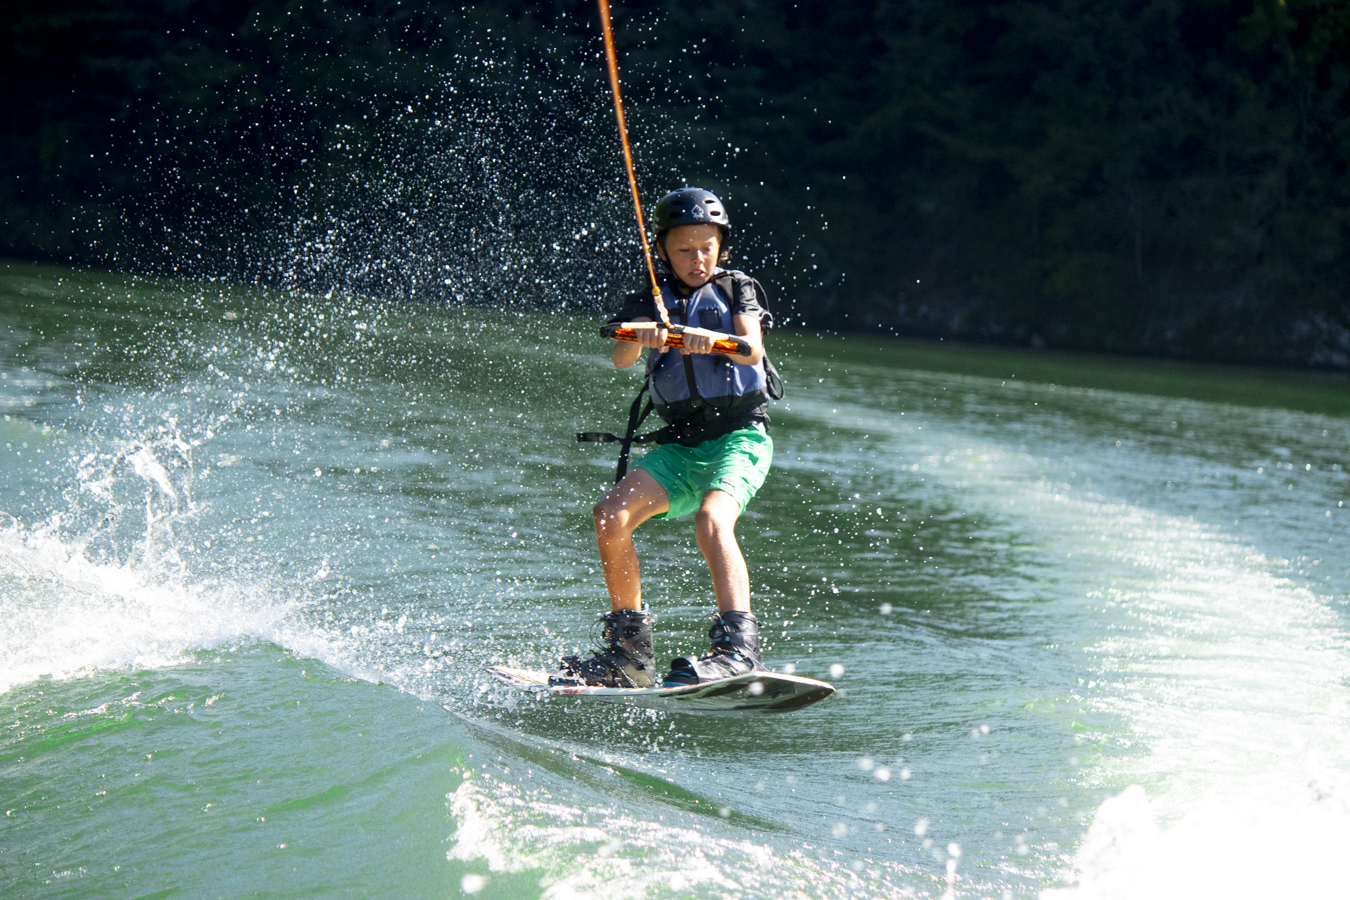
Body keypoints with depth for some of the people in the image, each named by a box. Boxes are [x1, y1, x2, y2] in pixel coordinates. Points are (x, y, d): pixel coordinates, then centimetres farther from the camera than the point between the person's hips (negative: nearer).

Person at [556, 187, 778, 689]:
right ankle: (630, 651, -6)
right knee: (610, 515, -17)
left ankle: (738, 646, -41)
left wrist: (712, 339, -33)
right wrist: (640, 338, -31)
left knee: (711, 518, -32)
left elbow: (752, 349, -12)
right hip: (679, 445, 4)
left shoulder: (738, 289, 8)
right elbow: (620, 359, -7)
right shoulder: (648, 303, 13)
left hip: (740, 435, -4)